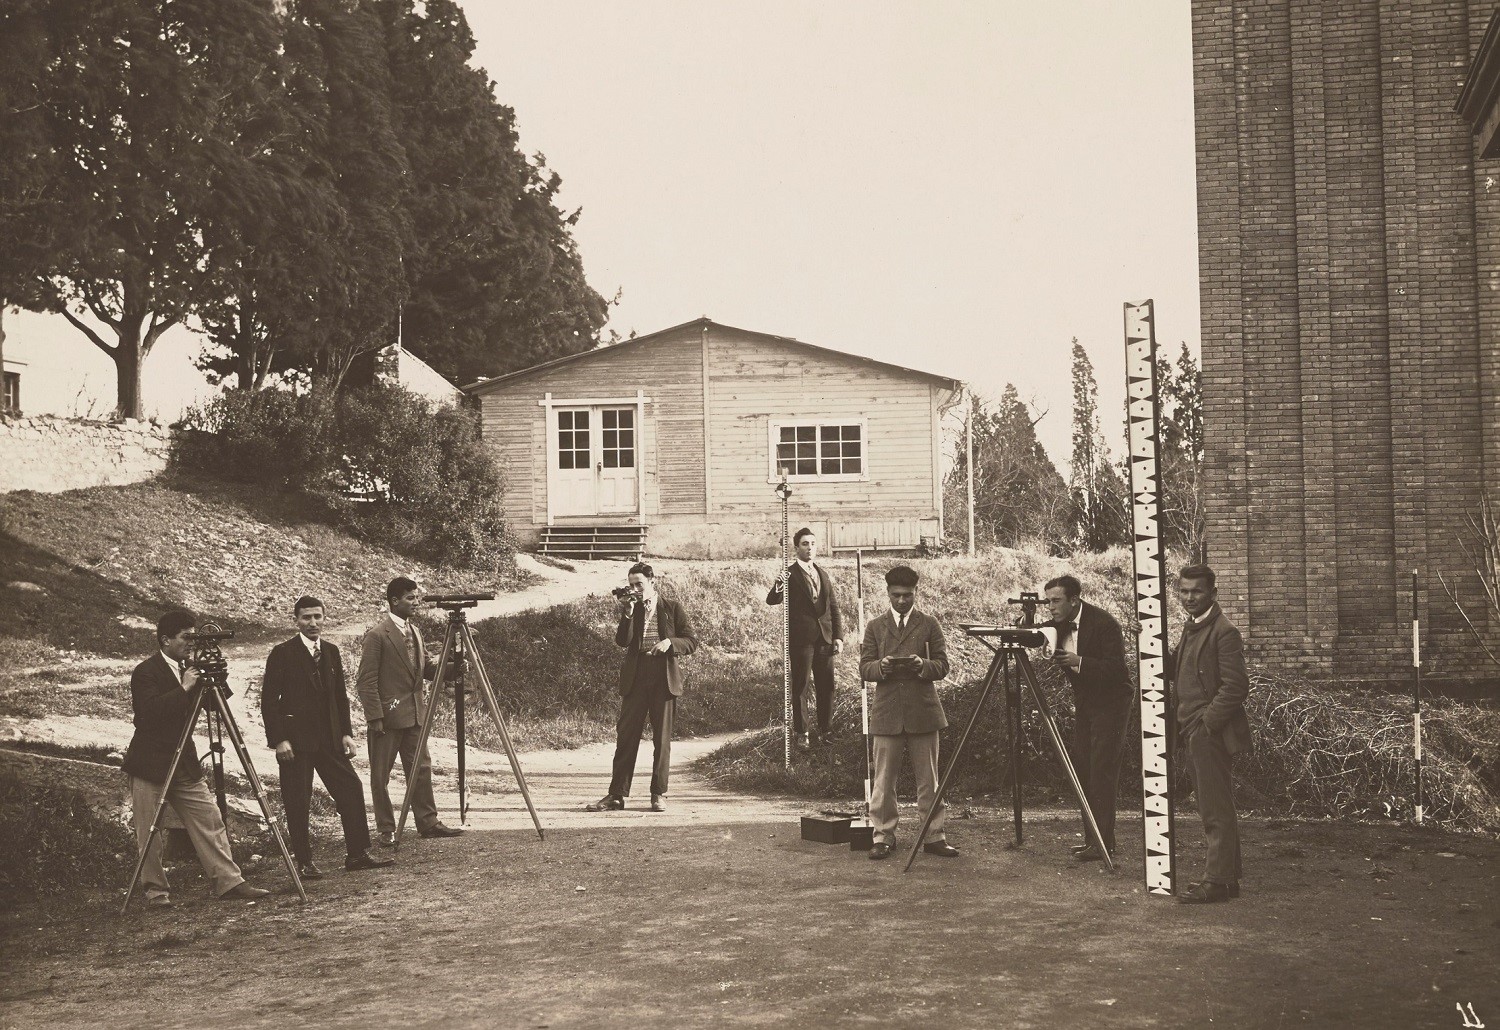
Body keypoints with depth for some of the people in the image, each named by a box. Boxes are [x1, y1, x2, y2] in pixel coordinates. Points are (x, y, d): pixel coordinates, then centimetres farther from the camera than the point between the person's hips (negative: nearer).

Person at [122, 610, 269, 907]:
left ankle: (228, 882, 2)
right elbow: (148, 712, -24)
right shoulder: (145, 672, -11)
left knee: (210, 821, 1)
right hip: (150, 765, -6)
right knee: (149, 833, 1)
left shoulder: (189, 670, 9)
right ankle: (156, 890, 13)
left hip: (185, 764, 6)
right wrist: (183, 688, -26)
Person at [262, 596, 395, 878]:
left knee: (351, 790, 2)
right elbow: (269, 700, -8)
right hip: (296, 739, -5)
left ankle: (358, 854, 10)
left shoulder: (331, 652, 11)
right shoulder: (282, 653, -6)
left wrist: (346, 733, 8)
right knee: (297, 802, 0)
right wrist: (279, 739, -14)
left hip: (329, 738, 5)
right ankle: (304, 863, 10)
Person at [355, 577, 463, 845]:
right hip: (387, 717, -8)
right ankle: (386, 830, 10)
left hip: (414, 715, 8)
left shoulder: (414, 631, 12)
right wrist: (375, 717, -17)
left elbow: (426, 667, 17)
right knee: (381, 775, 3)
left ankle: (427, 822, 17)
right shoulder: (377, 635, -13)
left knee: (421, 770, 10)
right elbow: (365, 681, -13)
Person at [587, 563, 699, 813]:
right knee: (626, 735, 0)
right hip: (635, 677, 1)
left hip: (663, 678, -1)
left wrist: (670, 643, -13)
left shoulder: (672, 608, 5)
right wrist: (628, 613, -15)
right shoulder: (631, 609, 9)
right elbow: (622, 641, -5)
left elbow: (692, 642, 4)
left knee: (662, 738, 3)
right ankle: (616, 795, 4)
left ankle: (659, 794, 12)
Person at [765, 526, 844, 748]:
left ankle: (825, 730, 18)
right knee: (800, 687, 0)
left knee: (826, 686, 8)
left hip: (825, 637, 5)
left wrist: (838, 635, 7)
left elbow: (834, 606, 15)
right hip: (801, 638, -5)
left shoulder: (823, 573, 13)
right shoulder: (789, 574, -5)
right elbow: (771, 600, -17)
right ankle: (801, 733, 7)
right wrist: (778, 588, -39)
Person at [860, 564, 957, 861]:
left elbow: (943, 664, 3)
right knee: (884, 780, 3)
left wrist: (924, 665, -17)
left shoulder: (929, 625, 9)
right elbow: (864, 667, 5)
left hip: (923, 711, 0)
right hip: (886, 712, 0)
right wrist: (881, 667, -17)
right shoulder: (875, 627, 11)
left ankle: (934, 837, 10)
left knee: (928, 780, 4)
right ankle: (883, 837, 10)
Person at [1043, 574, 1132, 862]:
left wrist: (1078, 662, -33)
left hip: (1110, 703, -8)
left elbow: (1115, 667, -23)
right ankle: (1091, 838, 15)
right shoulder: (1060, 625, 2)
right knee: (1082, 770, 8)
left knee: (1101, 773, -10)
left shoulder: (1104, 623, -19)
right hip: (1084, 703, 8)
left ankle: (1104, 842, -8)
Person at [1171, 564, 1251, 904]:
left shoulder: (1223, 632, -12)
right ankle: (1225, 876, 21)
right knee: (1212, 808, 14)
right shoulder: (1190, 630, 16)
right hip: (1194, 734, 9)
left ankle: (1218, 881, -1)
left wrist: (1206, 723, -17)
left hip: (1210, 733, -9)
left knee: (1216, 809, -5)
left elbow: (1236, 687, -18)